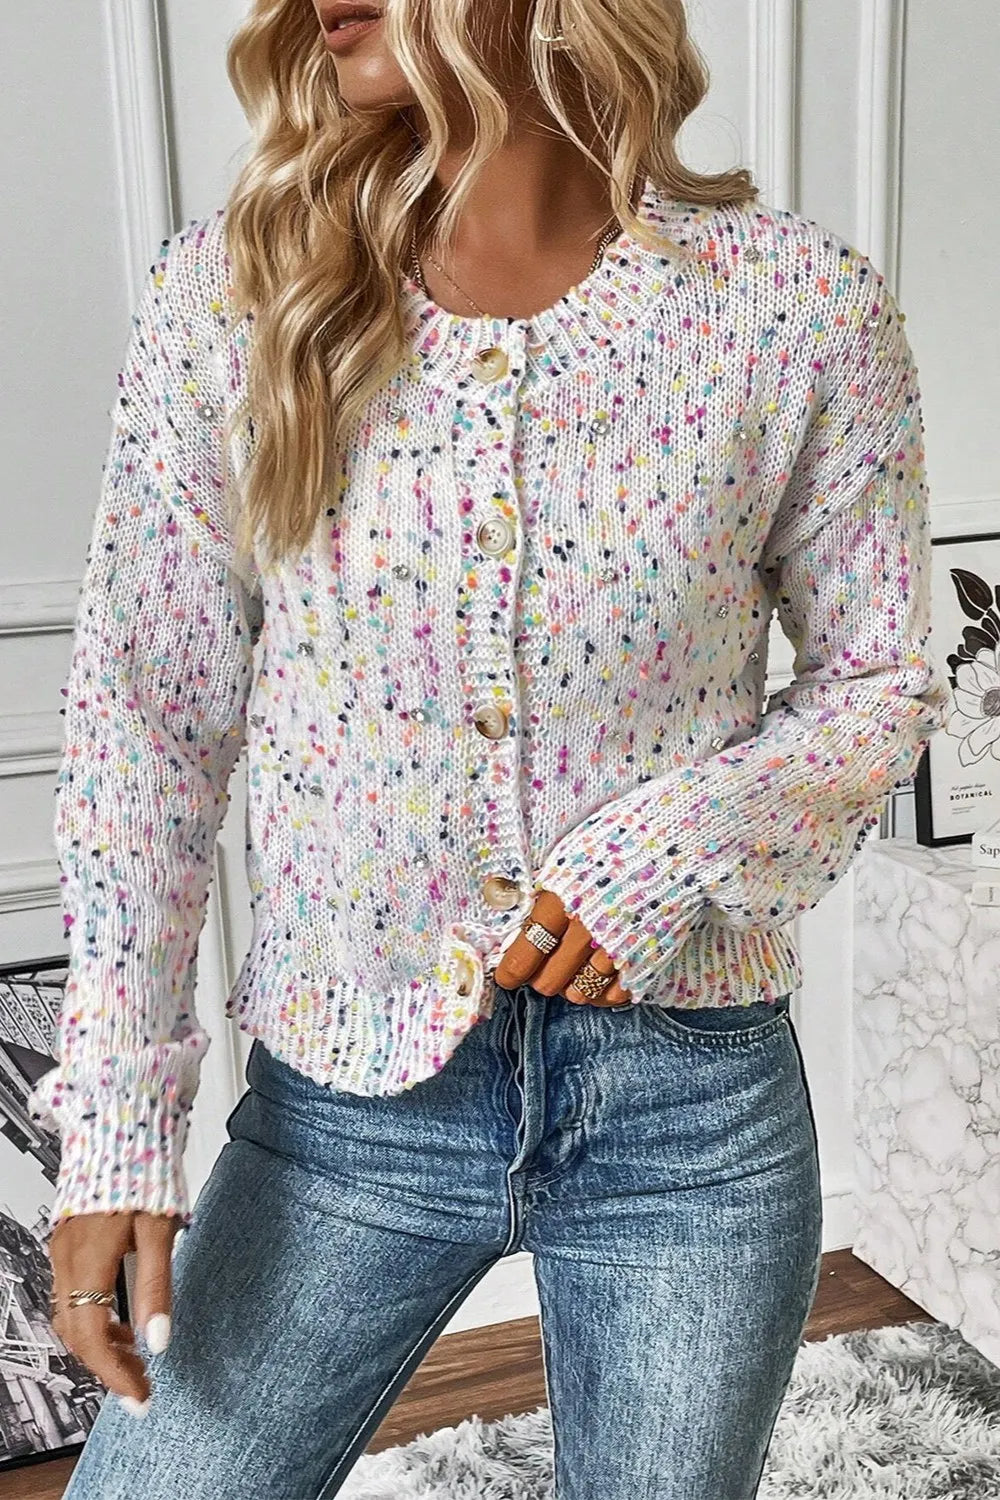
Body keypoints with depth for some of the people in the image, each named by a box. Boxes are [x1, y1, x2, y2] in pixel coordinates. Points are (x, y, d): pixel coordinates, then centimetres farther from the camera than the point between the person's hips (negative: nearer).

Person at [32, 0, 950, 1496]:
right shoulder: (224, 295, -6)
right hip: (345, 1097, 1)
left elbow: (881, 683, 2)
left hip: (695, 1111, 0)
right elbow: (149, 724, -3)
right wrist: (116, 1121, -6)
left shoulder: (802, 308, -9)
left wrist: (679, 845, -17)